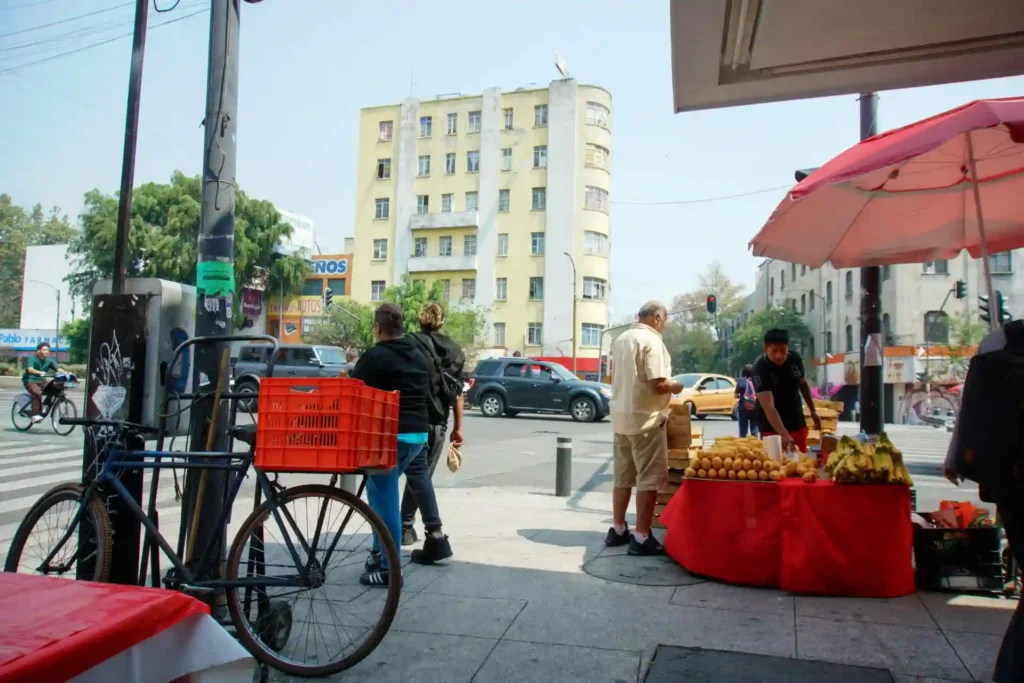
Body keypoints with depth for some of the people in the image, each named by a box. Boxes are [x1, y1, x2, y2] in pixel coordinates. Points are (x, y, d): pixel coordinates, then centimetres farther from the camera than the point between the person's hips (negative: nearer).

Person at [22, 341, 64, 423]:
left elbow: (58, 368, -12)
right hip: (30, 380, -5)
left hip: (42, 381, 5)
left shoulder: (49, 360, 0)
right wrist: (39, 372, -51)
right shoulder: (32, 358, -14)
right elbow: (30, 369, -32)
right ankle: (35, 415, -29)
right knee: (37, 394, -31)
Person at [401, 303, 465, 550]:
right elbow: (457, 392, 7)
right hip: (438, 421, 3)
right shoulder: (455, 350, 7)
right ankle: (406, 527, 17)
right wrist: (458, 427, 11)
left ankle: (433, 530, -2)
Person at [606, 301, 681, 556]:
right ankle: (641, 538, 1)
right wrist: (674, 387, -3)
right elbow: (657, 383, -21)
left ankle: (618, 530, 24)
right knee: (649, 479, -2)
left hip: (621, 415, 8)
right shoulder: (652, 341, -15)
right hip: (645, 419, -8)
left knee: (623, 477, 15)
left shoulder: (621, 339, 10)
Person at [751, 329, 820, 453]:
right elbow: (768, 407, -35)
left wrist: (813, 411, 13)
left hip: (797, 423, 5)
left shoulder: (795, 359, -8)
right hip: (772, 428, -5)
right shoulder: (760, 369, -26)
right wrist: (784, 435, -46)